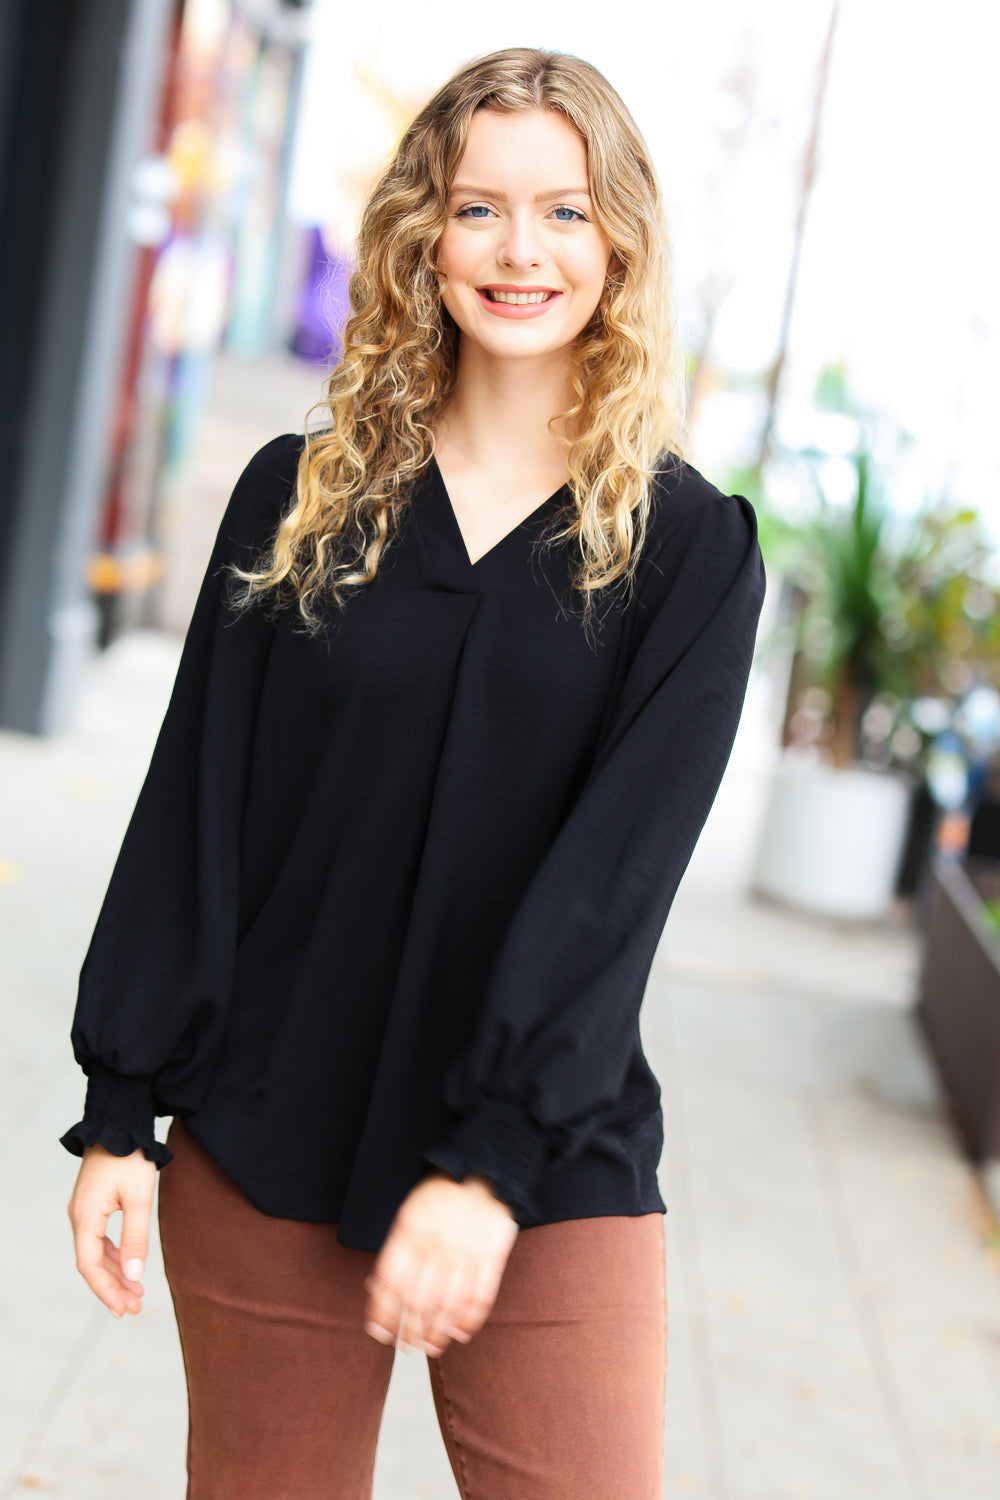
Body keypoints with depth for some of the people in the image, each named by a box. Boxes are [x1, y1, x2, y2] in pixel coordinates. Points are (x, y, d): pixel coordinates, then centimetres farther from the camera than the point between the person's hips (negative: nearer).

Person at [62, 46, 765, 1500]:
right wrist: (121, 1108, 0)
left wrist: (489, 1160, -18)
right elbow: (194, 810, 4)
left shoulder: (691, 546, -1)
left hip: (552, 1172, -1)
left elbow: (618, 870, -10)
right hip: (260, 1152, 2)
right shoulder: (300, 500, 4)